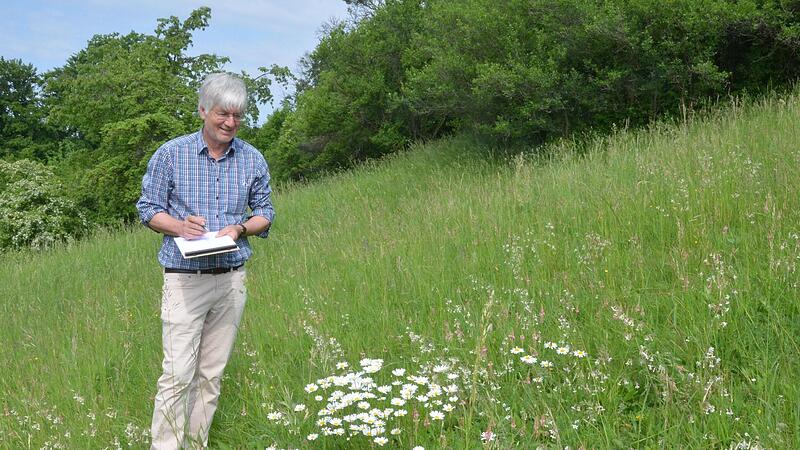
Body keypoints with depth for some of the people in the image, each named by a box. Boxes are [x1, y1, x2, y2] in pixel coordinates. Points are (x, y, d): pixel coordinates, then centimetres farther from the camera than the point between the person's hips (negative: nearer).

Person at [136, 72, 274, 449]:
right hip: (184, 279, -3)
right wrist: (179, 226, -17)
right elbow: (147, 209, 3)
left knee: (211, 375, 9)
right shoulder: (170, 154, -3)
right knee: (178, 375, -8)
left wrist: (240, 228, -8)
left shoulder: (252, 159, 5)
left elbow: (265, 213, 13)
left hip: (231, 280, 3)